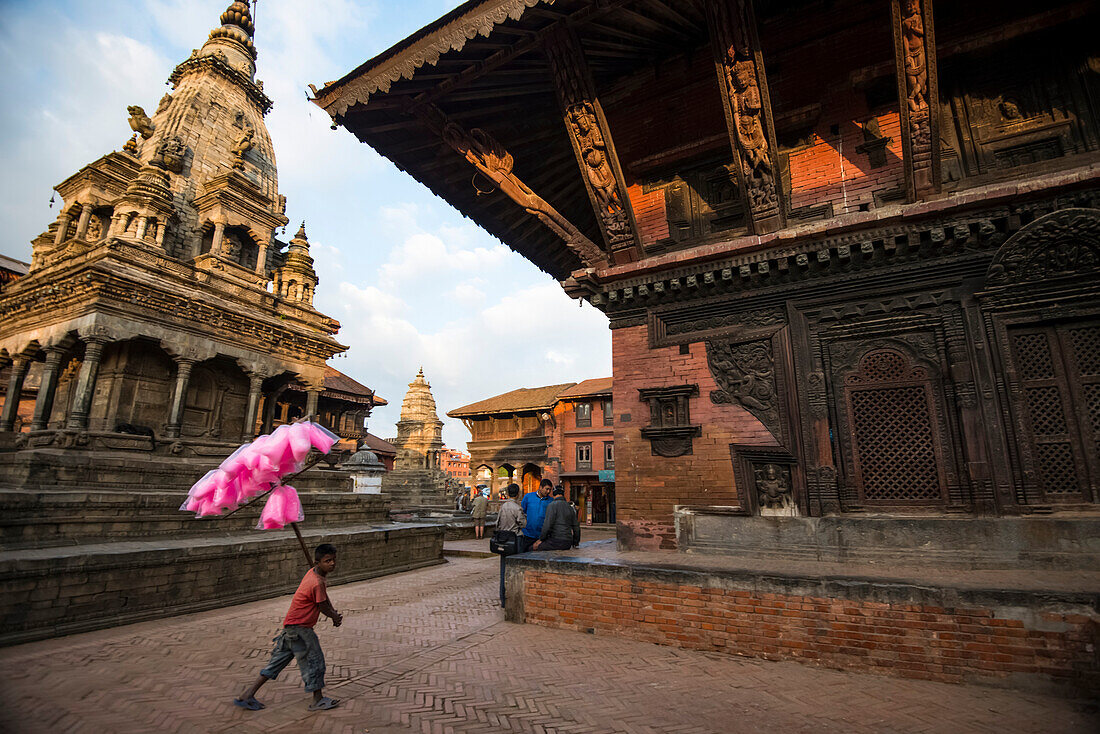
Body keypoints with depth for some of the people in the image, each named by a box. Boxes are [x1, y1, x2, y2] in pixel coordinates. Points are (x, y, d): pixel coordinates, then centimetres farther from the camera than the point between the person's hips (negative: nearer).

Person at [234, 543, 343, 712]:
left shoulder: (312, 572, 2)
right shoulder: (317, 583, -28)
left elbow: (324, 597, 16)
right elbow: (323, 607, -14)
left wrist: (334, 613, 10)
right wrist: (335, 617, 4)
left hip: (291, 625, 9)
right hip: (299, 628, -9)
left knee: (279, 661, 18)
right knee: (314, 659, 2)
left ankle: (248, 695, 24)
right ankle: (318, 700, 15)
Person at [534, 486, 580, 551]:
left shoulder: (552, 505, -6)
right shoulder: (570, 507, 14)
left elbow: (547, 525, -15)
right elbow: (576, 527, 18)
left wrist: (541, 539, -2)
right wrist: (575, 543, 30)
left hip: (556, 542, -7)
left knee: (535, 547, 3)